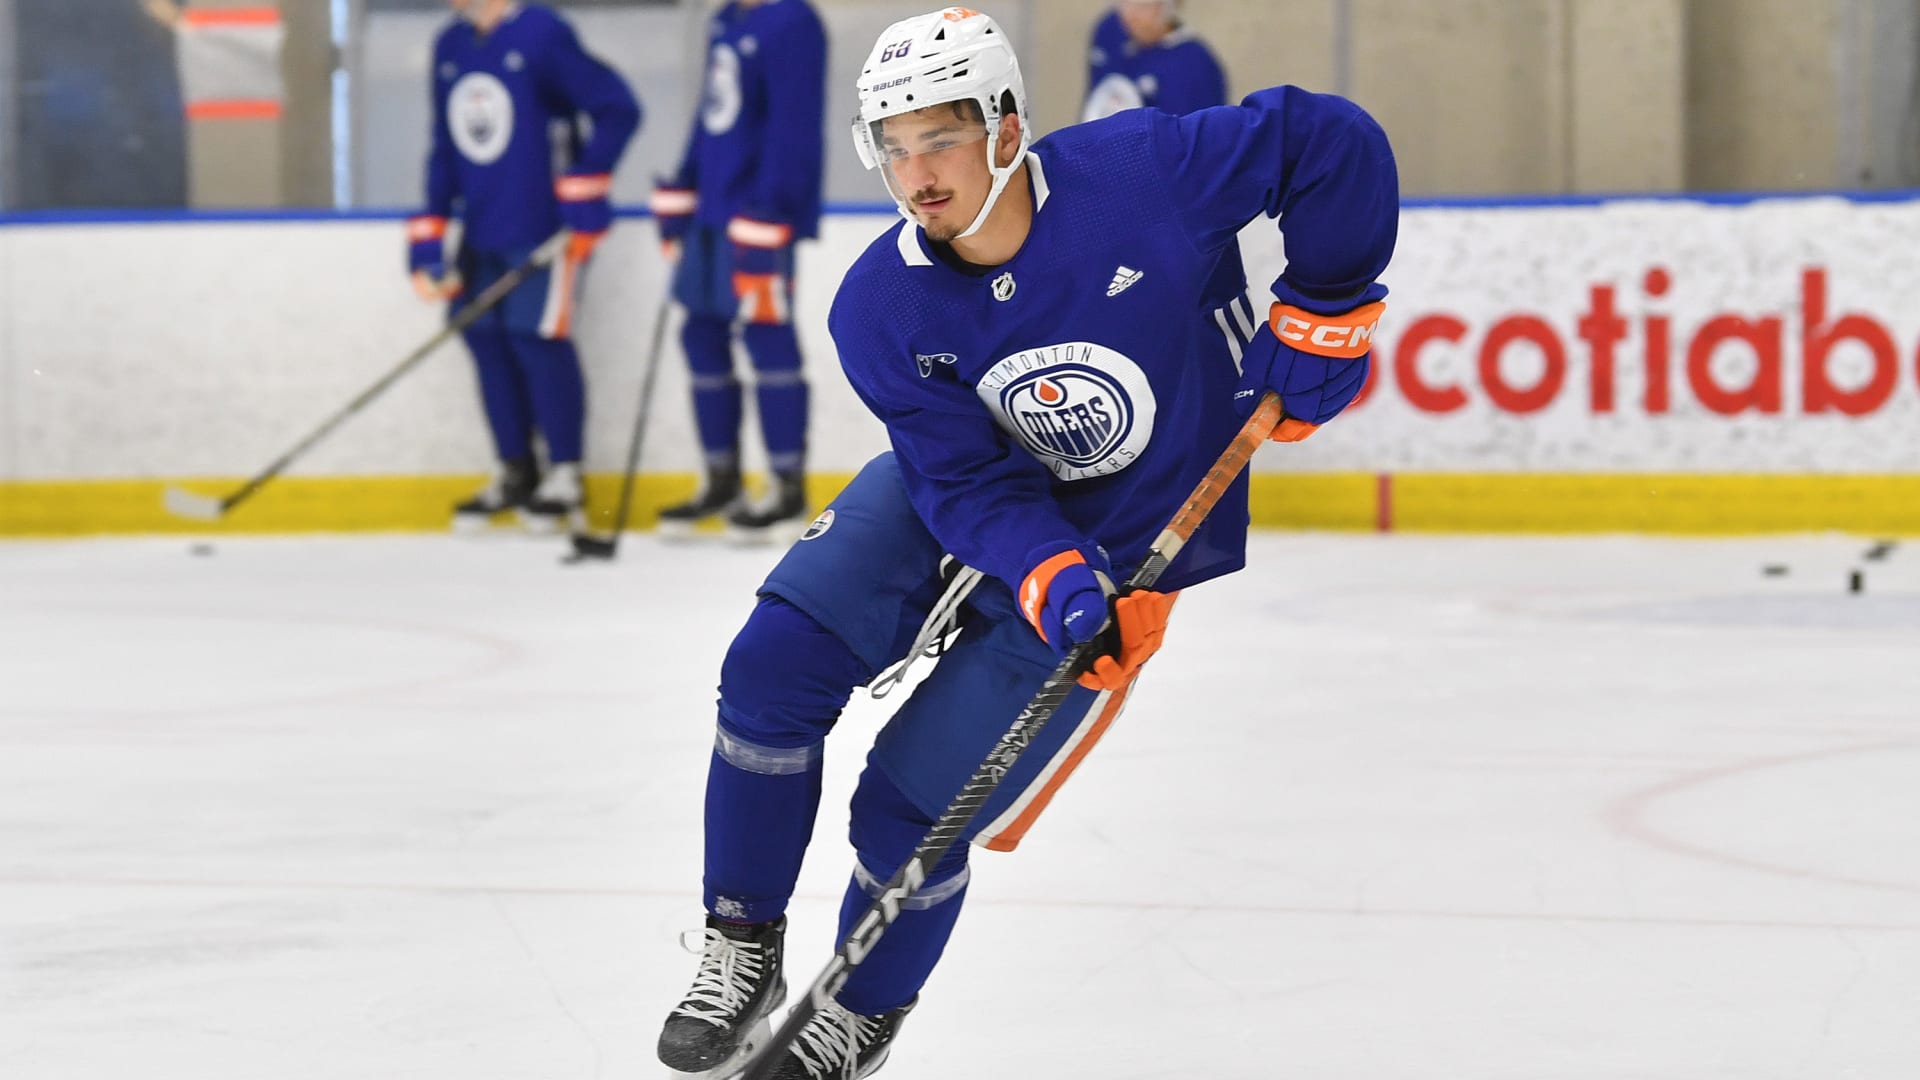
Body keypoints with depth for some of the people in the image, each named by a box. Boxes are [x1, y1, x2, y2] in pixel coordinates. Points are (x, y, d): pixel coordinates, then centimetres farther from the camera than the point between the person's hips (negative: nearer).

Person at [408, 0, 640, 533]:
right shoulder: (449, 47, 10)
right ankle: (514, 470, 19)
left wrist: (583, 190, -15)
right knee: (484, 336, 6)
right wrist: (428, 241, 10)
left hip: (545, 224, -7)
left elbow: (618, 109, -15)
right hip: (481, 229, 7)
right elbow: (445, 149, 16)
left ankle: (565, 474, 4)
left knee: (536, 334, -9)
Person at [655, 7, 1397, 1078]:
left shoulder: (1138, 174, -29)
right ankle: (742, 953, 5)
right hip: (960, 504, 4)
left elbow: (1335, 143, -21)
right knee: (773, 666, -15)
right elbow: (970, 481, -20)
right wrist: (1052, 582, -37)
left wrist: (1325, 311, -17)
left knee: (912, 808, -6)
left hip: (1124, 547, -3)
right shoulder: (881, 309, -18)